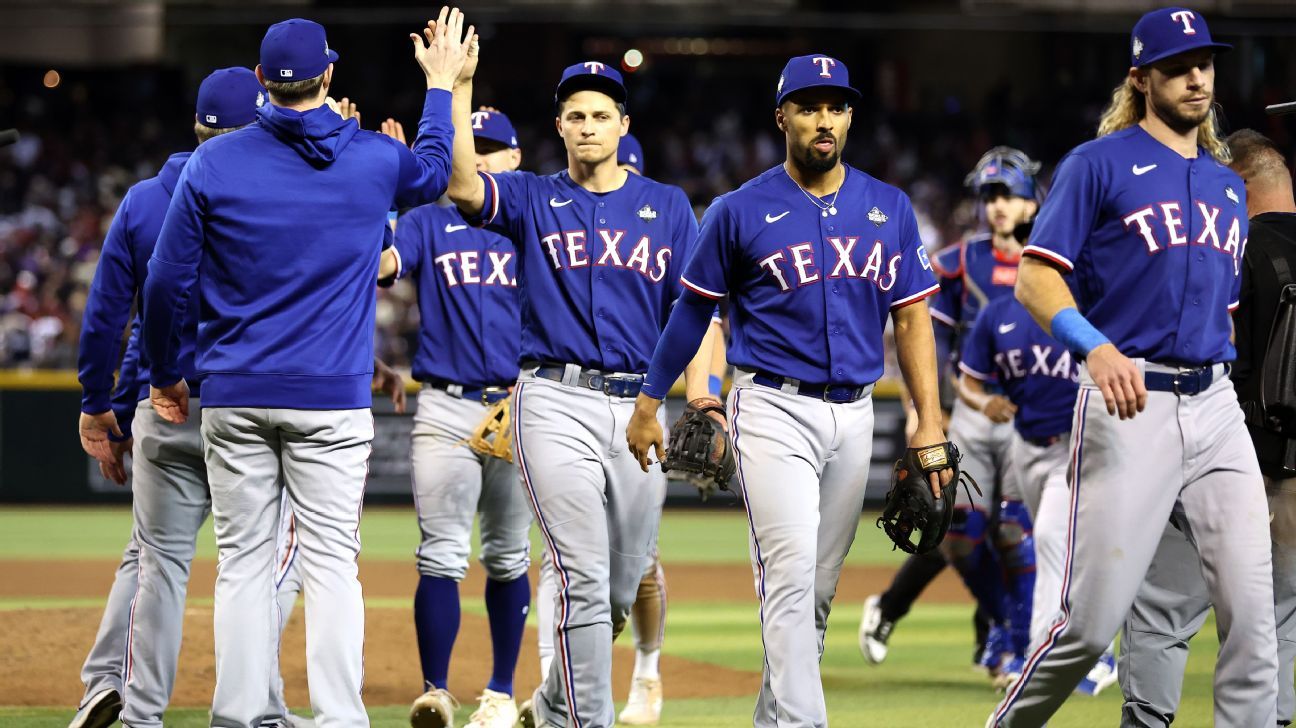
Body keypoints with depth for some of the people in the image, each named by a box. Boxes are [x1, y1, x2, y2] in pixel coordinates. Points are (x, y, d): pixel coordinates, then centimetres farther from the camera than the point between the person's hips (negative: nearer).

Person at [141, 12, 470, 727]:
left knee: (243, 560, 5)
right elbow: (432, 173, 25)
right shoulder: (374, 160, 0)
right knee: (331, 561, -1)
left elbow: (167, 283, 0)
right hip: (331, 398, -1)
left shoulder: (214, 162, -3)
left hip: (233, 397, 1)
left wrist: (163, 374, 15)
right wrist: (441, 85, 39)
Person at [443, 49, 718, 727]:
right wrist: (457, 88, -20)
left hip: (638, 407, 3)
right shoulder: (532, 199, 7)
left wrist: (697, 414, -4)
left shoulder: (668, 207, 11)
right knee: (584, 576, -13)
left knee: (625, 585, 10)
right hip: (556, 403, -3)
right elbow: (463, 186, -14)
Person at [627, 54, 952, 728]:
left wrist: (929, 420, 0)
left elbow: (911, 317, 9)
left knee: (819, 588, 9)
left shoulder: (889, 208, 8)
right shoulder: (741, 211, -1)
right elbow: (693, 311, 7)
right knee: (792, 572, -17)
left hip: (853, 415, 4)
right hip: (773, 411, -4)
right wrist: (649, 404, 8)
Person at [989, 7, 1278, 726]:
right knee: (1092, 620, -6)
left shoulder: (1228, 183, 20)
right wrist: (1098, 350, -25)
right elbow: (1036, 279, -8)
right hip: (1128, 405, -6)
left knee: (1252, 609, -6)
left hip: (1215, 407, 6)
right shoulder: (1099, 165, 0)